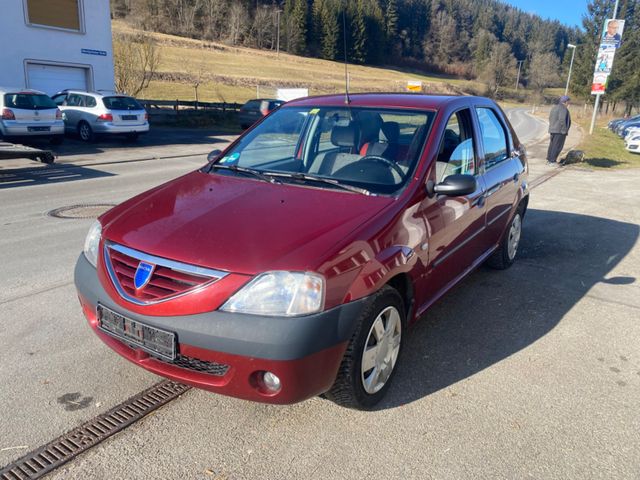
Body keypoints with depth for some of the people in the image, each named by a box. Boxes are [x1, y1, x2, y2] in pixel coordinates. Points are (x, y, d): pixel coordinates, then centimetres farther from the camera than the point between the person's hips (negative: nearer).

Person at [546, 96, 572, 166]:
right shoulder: (563, 109, -14)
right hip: (560, 130, -9)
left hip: (553, 129, 9)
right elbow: (562, 120, -22)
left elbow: (550, 118, 15)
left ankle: (549, 159, 17)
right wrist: (565, 130, -16)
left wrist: (552, 127, 18)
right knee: (557, 146, -6)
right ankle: (552, 161, -7)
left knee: (552, 144, 14)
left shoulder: (555, 107, 13)